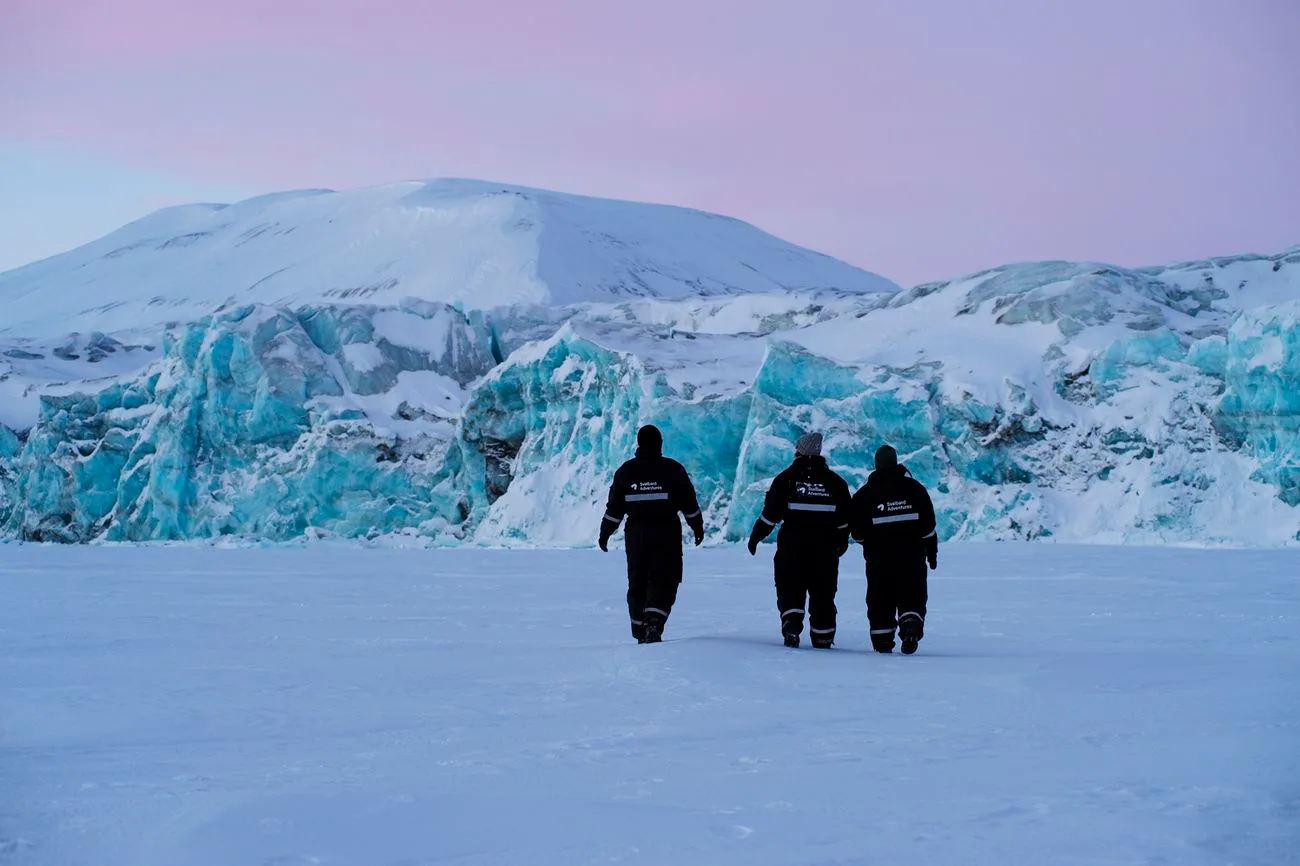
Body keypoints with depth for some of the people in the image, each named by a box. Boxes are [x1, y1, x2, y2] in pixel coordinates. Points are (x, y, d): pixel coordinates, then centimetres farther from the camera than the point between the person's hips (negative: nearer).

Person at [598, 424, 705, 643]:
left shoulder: (626, 471, 3)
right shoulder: (673, 469, -4)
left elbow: (614, 506, 5)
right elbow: (689, 502, 1)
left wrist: (605, 533, 13)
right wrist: (698, 526, 14)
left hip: (636, 533, 2)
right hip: (667, 532, -2)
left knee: (637, 583, 12)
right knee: (663, 581, 0)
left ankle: (640, 631, 14)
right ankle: (653, 624, -20)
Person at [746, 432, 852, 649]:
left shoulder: (787, 478, -2)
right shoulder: (835, 481, 6)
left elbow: (771, 512, -5)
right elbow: (845, 516, 9)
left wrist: (756, 536, 4)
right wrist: (842, 541, 23)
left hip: (792, 544, -2)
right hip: (825, 547, 2)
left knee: (790, 590, 5)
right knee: (823, 594, 11)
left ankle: (791, 625, -17)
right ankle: (823, 638, 14)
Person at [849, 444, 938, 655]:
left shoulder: (864, 494, -4)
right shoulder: (915, 488, -1)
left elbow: (857, 531, -1)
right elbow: (928, 525, 0)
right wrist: (932, 552, 9)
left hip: (879, 557, 0)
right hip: (912, 555, 0)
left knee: (881, 599, 10)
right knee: (912, 597, 5)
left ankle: (882, 641, 8)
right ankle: (911, 628, -18)